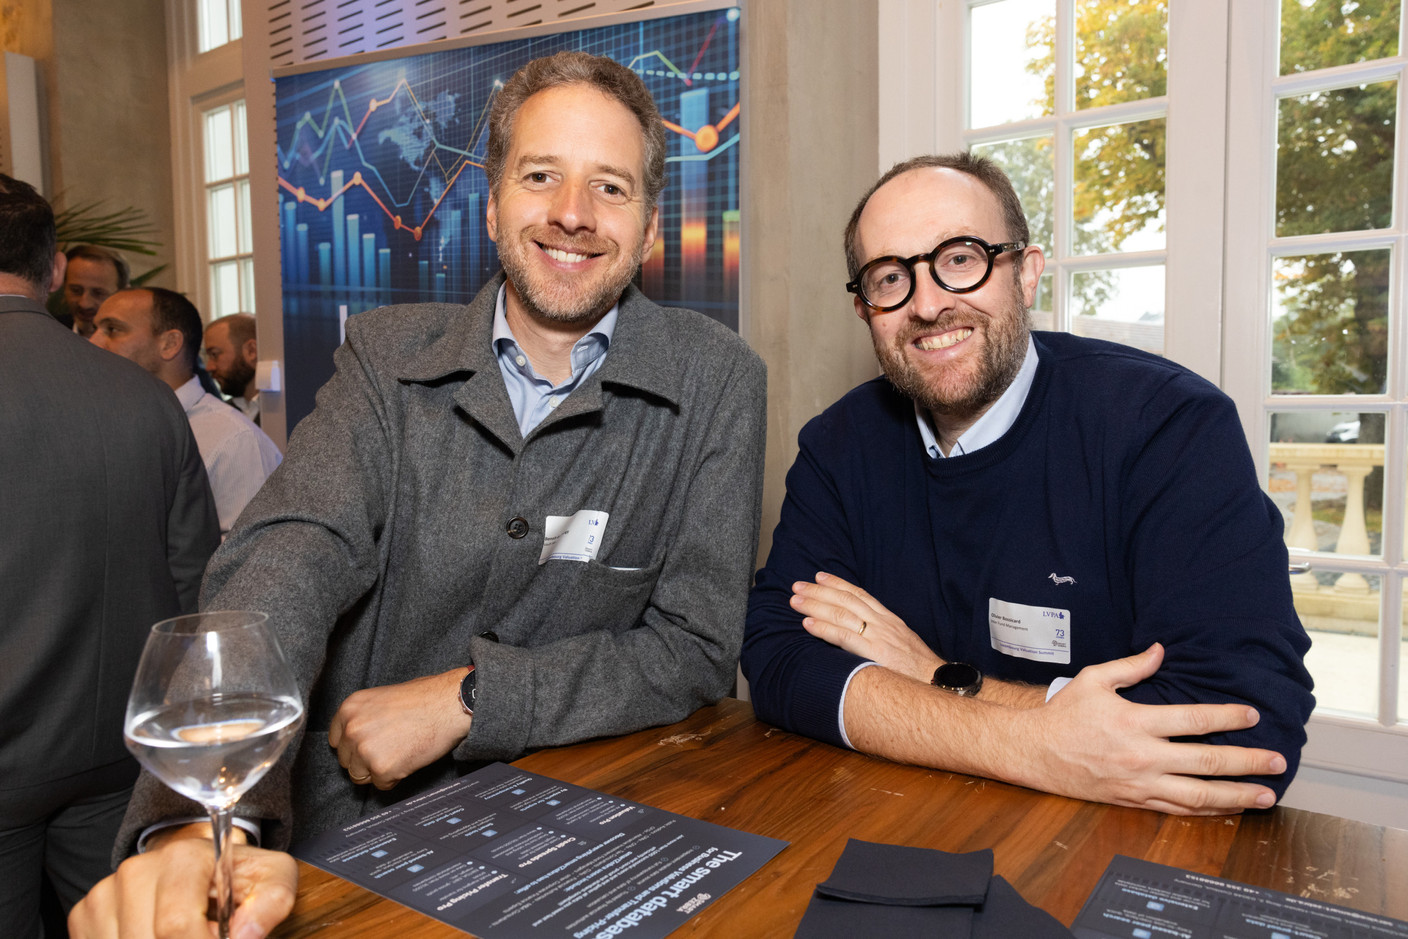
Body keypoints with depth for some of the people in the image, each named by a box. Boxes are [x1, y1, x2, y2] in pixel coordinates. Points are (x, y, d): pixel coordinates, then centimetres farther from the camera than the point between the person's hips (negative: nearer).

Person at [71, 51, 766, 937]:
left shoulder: (716, 381, -7)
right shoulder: (387, 356, -2)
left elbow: (696, 649, -8)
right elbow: (287, 564, -15)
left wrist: (463, 698, -14)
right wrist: (206, 816, -31)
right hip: (349, 829, 0)